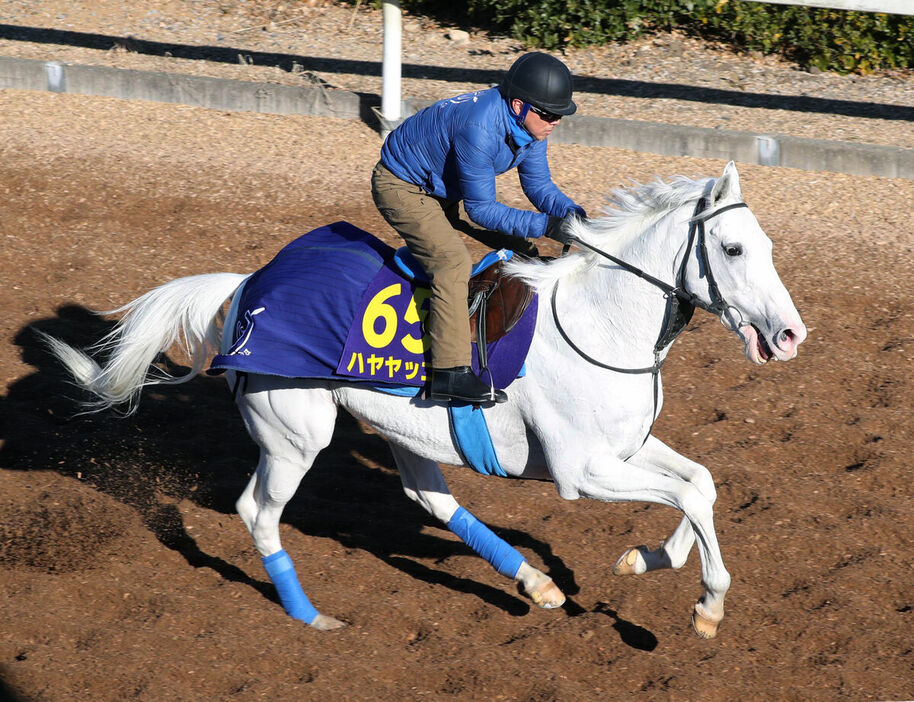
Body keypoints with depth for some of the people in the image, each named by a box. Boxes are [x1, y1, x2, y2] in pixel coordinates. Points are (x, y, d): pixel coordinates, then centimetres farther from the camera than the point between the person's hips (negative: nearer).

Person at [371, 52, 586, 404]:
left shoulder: (529, 122, -10)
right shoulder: (480, 127, -36)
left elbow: (539, 184, 0)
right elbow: (481, 209, -30)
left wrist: (571, 213, -20)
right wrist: (544, 225, -35)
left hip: (446, 189, 10)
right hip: (401, 187, -10)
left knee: (520, 250, 12)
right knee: (452, 261, -27)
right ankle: (451, 372, -32)